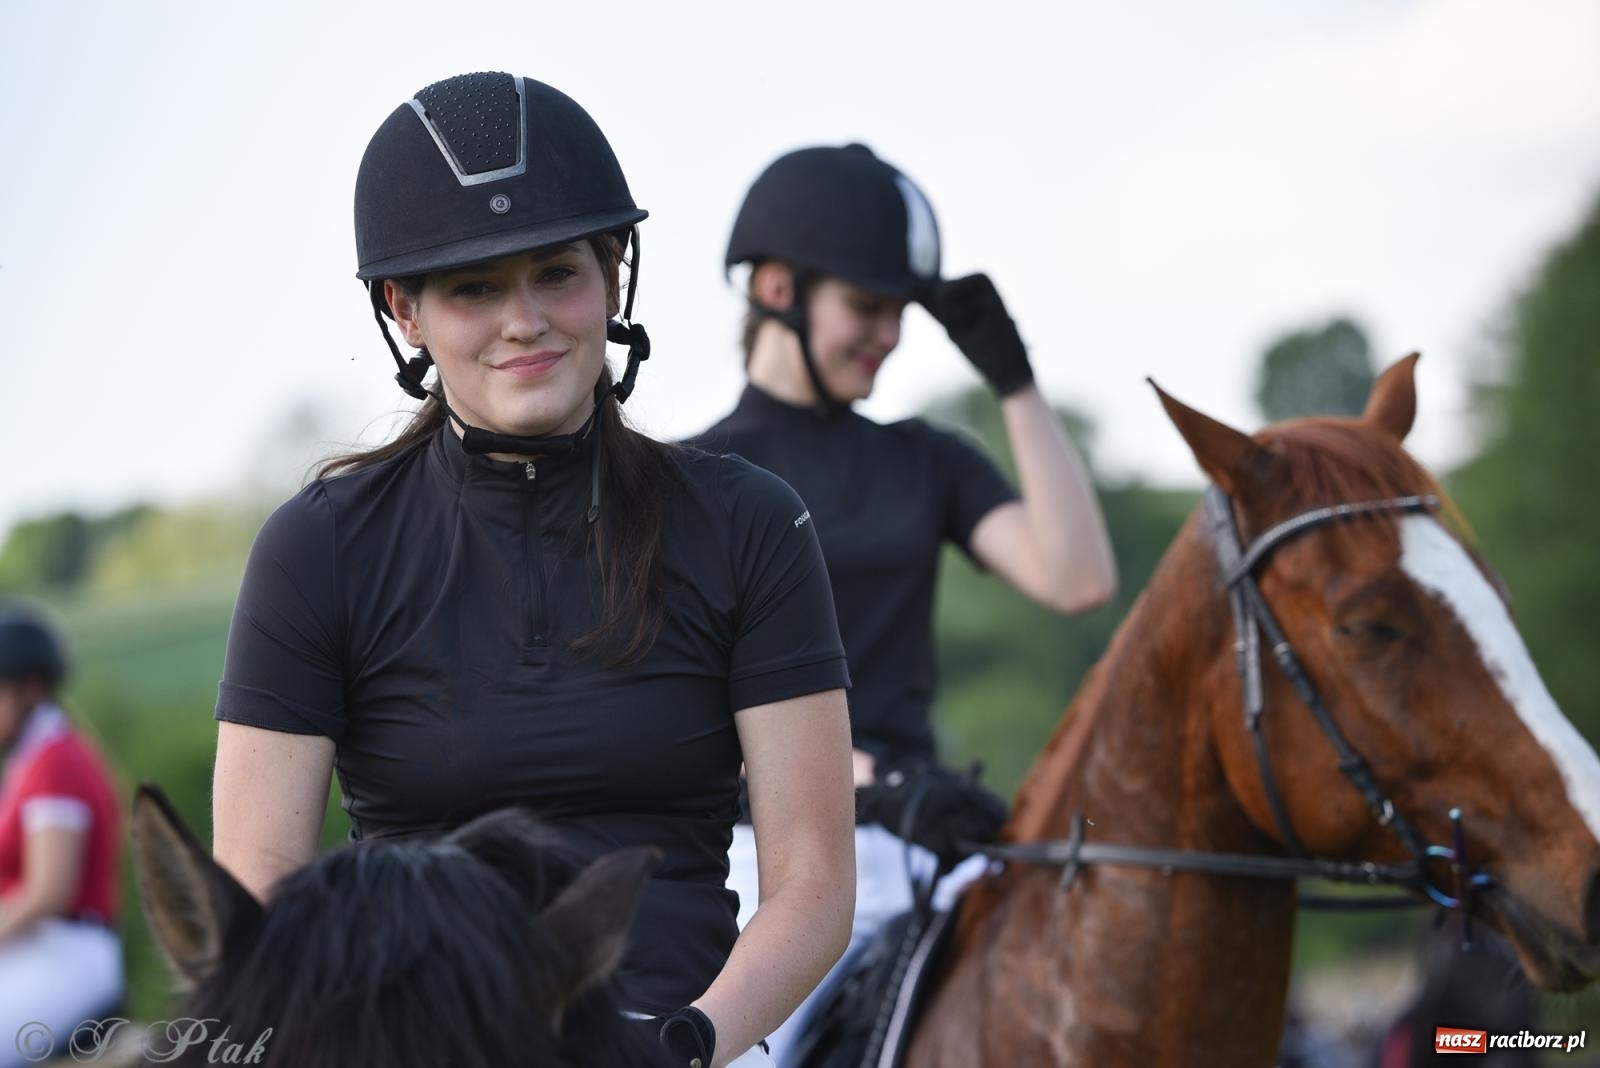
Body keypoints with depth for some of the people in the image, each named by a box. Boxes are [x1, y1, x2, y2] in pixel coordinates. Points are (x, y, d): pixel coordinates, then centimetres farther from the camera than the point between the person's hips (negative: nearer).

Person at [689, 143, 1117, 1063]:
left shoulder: (928, 463, 14)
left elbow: (1079, 581, -1)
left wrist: (1015, 379, -1)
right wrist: (868, 779, -21)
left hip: (925, 836, 4)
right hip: (768, 849, -4)